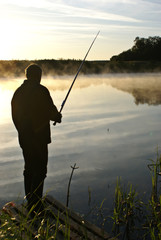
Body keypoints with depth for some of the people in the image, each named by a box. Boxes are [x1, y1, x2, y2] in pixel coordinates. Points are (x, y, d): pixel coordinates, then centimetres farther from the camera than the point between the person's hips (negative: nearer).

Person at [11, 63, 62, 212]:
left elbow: (15, 116, 13)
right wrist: (58, 117, 9)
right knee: (40, 171, -1)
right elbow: (50, 111, -13)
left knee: (29, 169, 17)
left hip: (24, 138, 7)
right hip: (39, 137, -7)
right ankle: (35, 206, 0)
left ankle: (29, 202, 28)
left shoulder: (18, 92, 9)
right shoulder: (41, 91, -13)